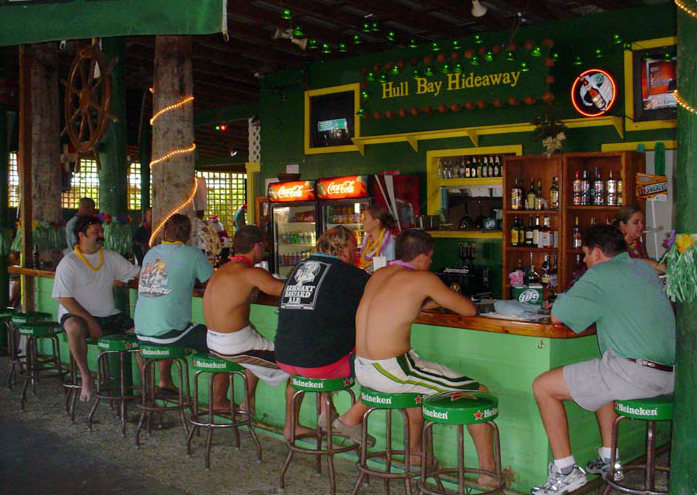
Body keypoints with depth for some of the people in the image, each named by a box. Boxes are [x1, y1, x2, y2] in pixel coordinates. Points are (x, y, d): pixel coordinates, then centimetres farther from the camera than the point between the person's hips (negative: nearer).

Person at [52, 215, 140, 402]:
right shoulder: (69, 263, -7)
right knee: (74, 327, -39)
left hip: (109, 316, 5)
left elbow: (137, 273, 10)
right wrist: (90, 321, -19)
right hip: (77, 314, -5)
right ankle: (85, 376, -21)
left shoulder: (111, 257, 9)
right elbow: (64, 299, -12)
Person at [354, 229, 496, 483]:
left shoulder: (379, 274, 12)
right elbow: (470, 310, -1)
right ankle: (488, 473, 7)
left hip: (362, 369, 8)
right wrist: (445, 298, 19)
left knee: (421, 377, 39)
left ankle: (415, 452, 48)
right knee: (478, 393, 1)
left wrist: (435, 301, 24)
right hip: (392, 372, -8)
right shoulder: (423, 278, -9)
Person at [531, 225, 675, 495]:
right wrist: (588, 306, 25)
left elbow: (557, 316, -4)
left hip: (635, 373, -9)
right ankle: (608, 460, 35)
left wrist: (564, 300, 18)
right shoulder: (645, 268, 17)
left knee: (543, 386, 2)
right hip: (670, 374, 9)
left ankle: (565, 471, 6)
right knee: (602, 378, 38)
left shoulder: (599, 276, -6)